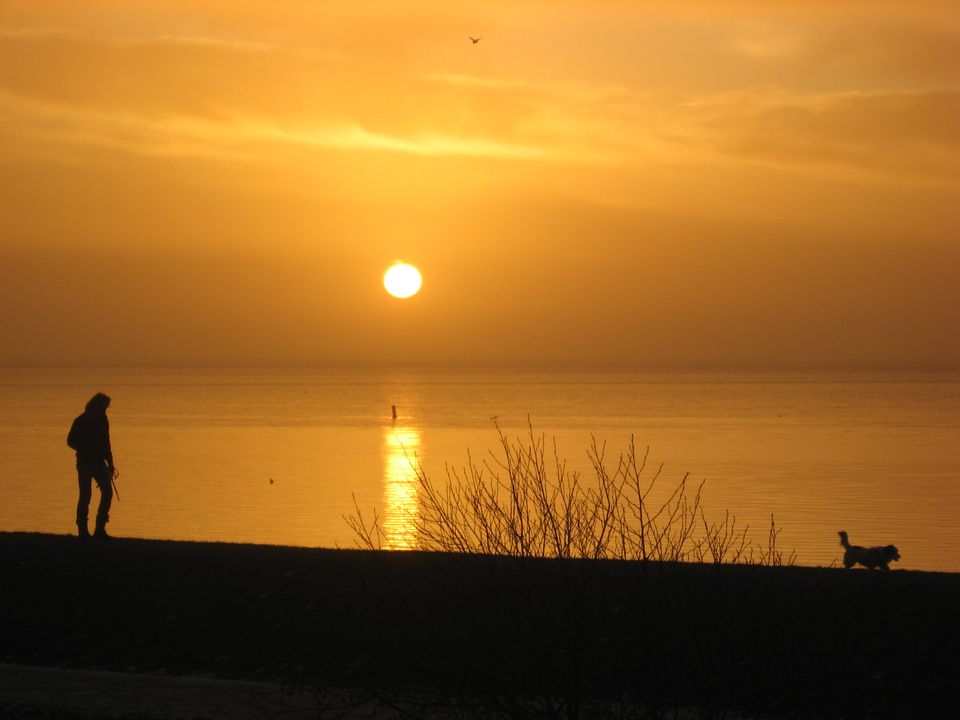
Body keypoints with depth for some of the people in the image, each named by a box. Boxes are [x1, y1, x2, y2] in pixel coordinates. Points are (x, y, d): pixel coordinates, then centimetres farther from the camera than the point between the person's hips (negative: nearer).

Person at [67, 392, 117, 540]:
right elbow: (71, 441, -5)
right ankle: (82, 531, 1)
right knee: (85, 496, -7)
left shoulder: (102, 420, 9)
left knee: (107, 493, -5)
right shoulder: (81, 421, -8)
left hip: (99, 463, 6)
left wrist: (110, 464, 15)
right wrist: (87, 450, -15)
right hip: (85, 463, -6)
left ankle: (100, 530, 0)